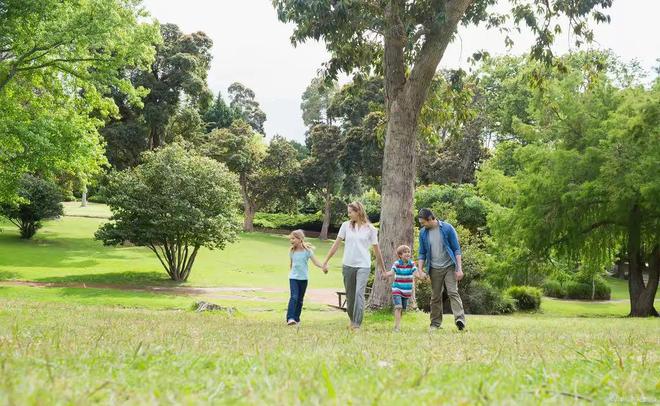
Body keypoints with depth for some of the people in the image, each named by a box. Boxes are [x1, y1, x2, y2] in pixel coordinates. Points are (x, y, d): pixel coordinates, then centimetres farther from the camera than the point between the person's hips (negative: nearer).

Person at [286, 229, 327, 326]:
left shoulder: (307, 250, -6)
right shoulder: (292, 251, 2)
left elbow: (315, 261, -11)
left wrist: (322, 266, -28)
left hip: (303, 278, 0)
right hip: (293, 277, 0)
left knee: (300, 299, 8)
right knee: (294, 297, -16)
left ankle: (296, 318, 17)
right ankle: (290, 318, -22)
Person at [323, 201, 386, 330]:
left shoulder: (370, 228, -2)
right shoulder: (346, 225, 4)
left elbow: (376, 249, 5)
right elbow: (336, 244, 6)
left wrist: (382, 268, 10)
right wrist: (326, 261, 4)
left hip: (363, 266, -3)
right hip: (347, 265, 3)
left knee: (359, 293, -16)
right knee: (349, 295, 11)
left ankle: (357, 325, -15)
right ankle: (352, 320, 30)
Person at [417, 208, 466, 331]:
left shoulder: (447, 228, -7)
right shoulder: (423, 233, 3)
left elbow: (456, 249, -5)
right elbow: (422, 254, 10)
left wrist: (459, 269, -11)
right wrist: (420, 271, -1)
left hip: (449, 267, -3)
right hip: (434, 269, 3)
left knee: (453, 292, -16)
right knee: (435, 297, 7)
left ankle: (460, 319, -25)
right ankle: (435, 324, 15)